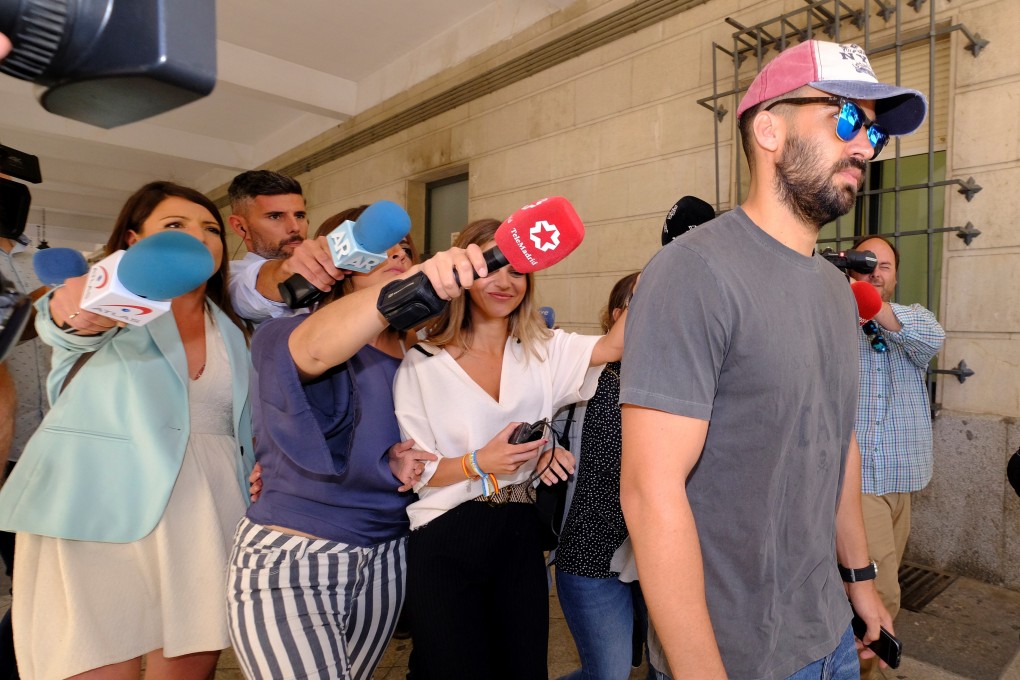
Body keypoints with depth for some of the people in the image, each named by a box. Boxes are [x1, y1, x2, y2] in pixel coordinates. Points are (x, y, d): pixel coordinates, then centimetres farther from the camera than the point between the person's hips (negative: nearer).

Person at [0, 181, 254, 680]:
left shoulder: (230, 329, 13)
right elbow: (64, 321, -23)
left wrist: (259, 472, 0)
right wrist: (76, 309, -46)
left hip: (204, 522, 4)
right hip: (97, 515, -3)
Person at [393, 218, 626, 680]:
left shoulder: (543, 351, 2)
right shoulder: (421, 365, -6)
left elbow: (615, 345, -15)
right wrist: (479, 464, -22)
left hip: (519, 536, 4)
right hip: (445, 543, -3)